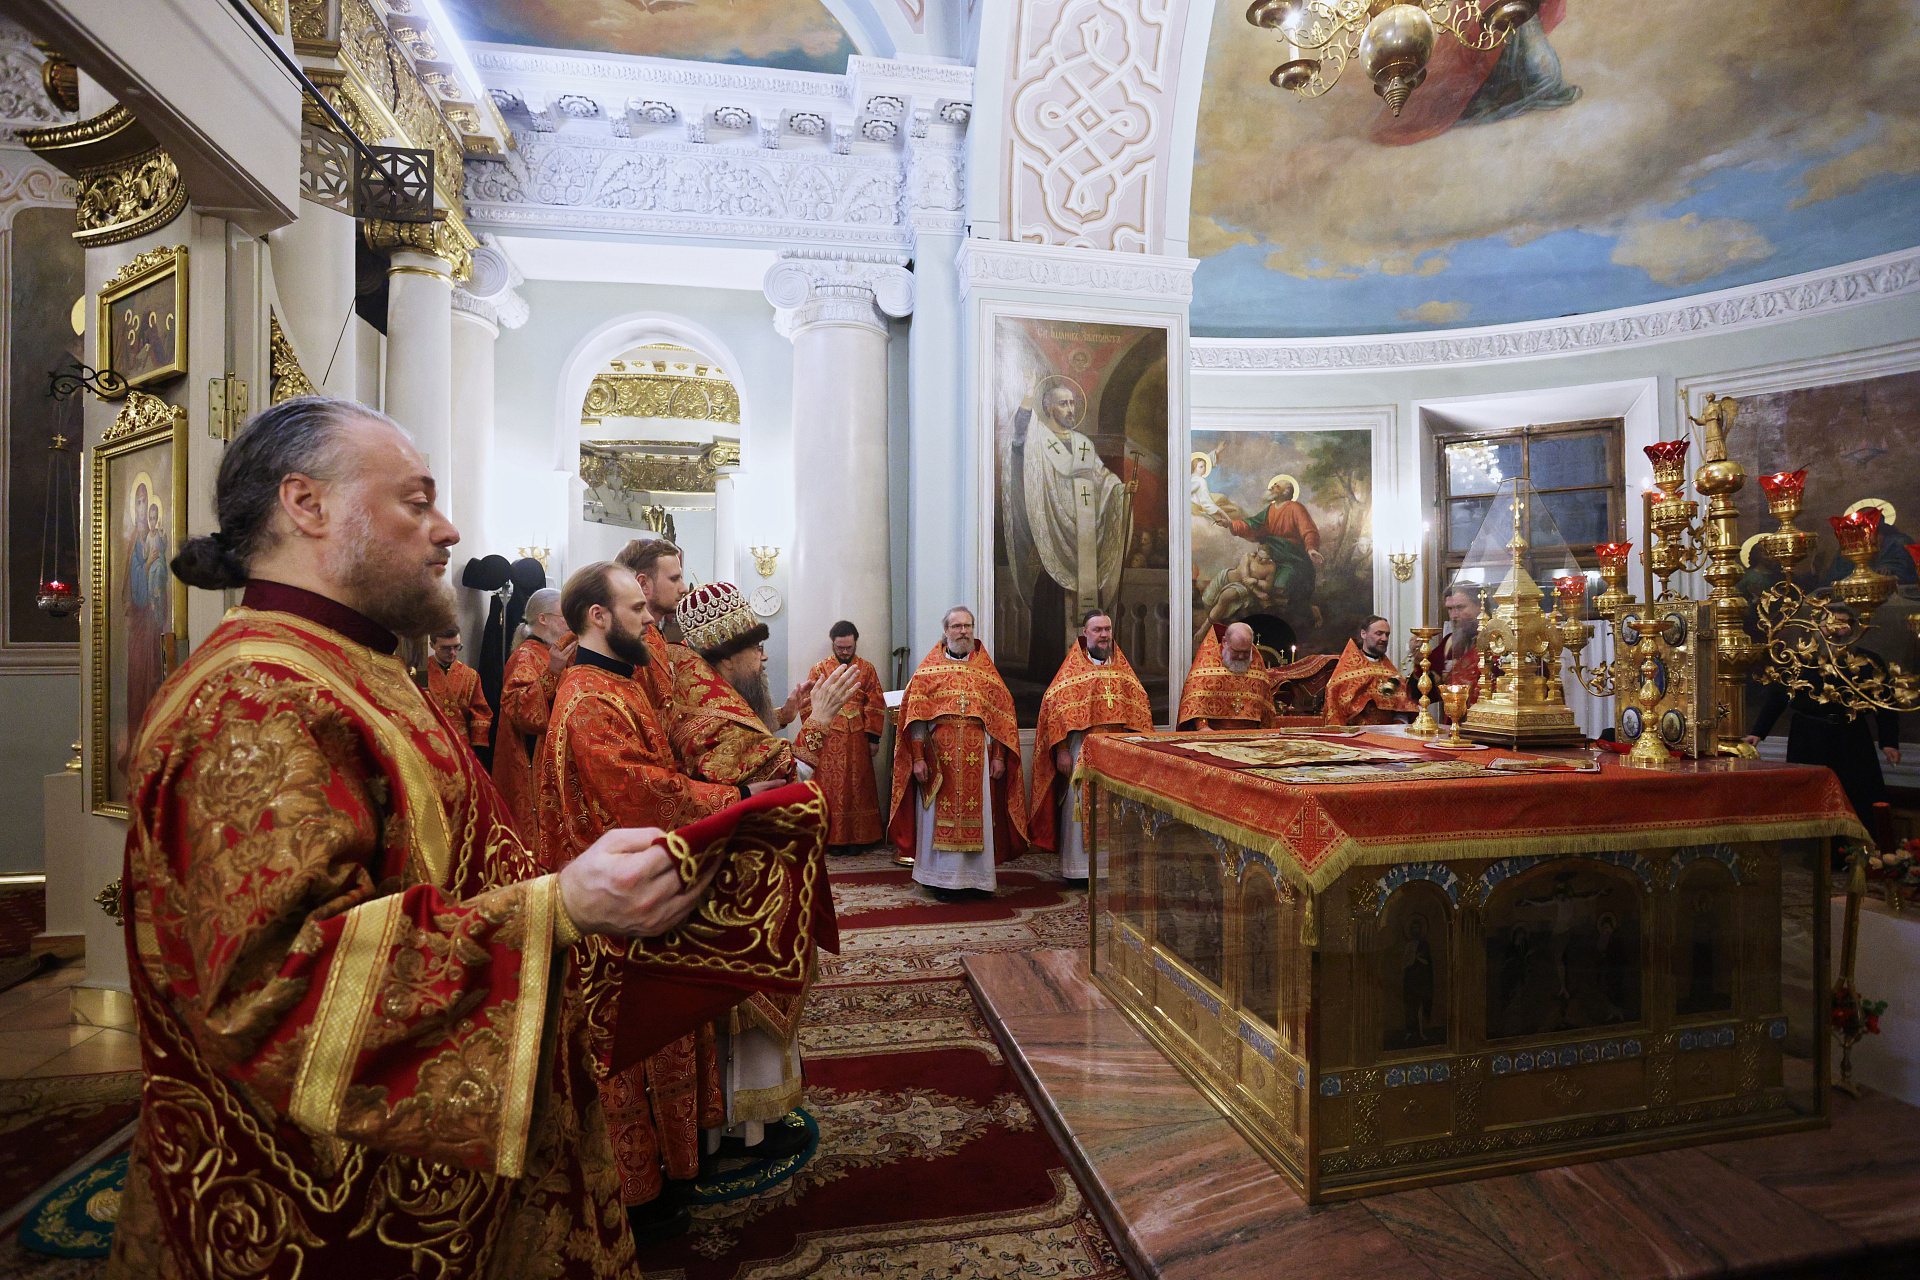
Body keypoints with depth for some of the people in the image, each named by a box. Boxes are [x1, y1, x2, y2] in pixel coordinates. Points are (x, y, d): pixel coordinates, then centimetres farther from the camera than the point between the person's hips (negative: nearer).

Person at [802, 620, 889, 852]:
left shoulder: (867, 669, 7)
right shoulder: (819, 669, 4)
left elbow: (876, 705, 5)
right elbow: (809, 705, 2)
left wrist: (873, 738, 0)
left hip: (857, 738, 1)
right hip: (828, 738, -1)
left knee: (857, 787, 4)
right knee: (830, 788, -1)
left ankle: (856, 838, 12)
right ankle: (833, 838, 6)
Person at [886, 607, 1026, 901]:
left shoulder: (985, 668, 13)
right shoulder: (930, 668, 7)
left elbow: (1001, 715, 9)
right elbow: (916, 714, 0)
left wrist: (998, 756, 0)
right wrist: (918, 756, -9)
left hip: (978, 755, 2)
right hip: (939, 755, -1)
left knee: (977, 814, 2)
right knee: (940, 816, 0)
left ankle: (974, 878, 12)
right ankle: (944, 879, 9)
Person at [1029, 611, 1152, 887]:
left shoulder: (1122, 668, 14)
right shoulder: (1073, 668, 2)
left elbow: (1140, 706, 16)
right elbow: (1054, 706, -4)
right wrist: (1061, 750, -11)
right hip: (1082, 748, -3)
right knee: (1080, 805, -2)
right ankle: (1078, 868, 7)